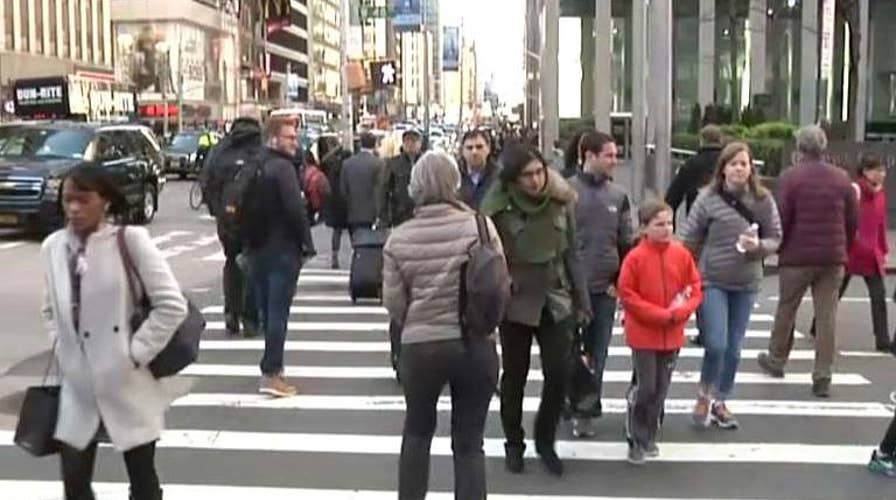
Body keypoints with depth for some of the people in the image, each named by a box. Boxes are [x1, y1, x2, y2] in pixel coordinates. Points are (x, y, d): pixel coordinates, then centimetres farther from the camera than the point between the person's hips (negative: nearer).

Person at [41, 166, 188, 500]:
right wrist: (62, 351, 5)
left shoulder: (130, 239, -12)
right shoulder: (53, 247, 3)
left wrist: (135, 354, -13)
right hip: (78, 389, 4)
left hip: (128, 387, -4)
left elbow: (172, 305, -14)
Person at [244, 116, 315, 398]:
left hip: (257, 248, 9)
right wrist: (306, 244, -13)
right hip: (283, 249, -8)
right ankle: (271, 374, -7)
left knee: (266, 309, 18)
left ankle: (272, 364, 30)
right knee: (278, 311, -6)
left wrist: (249, 243, 20)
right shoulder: (283, 168, -15)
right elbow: (295, 209, -22)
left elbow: (245, 208, 17)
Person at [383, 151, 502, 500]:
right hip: (476, 344, 0)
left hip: (420, 346, 1)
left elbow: (393, 302, -2)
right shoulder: (480, 226, -8)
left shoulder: (399, 238, -4)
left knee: (417, 431, 23)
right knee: (469, 442, 10)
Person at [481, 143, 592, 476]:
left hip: (556, 300, 2)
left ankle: (546, 441, 25)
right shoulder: (497, 206, -13)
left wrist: (582, 301, 6)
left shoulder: (561, 200, -4)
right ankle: (514, 444, 29)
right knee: (514, 377, 10)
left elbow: (571, 253, 4)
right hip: (515, 303, -2)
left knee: (559, 375, 3)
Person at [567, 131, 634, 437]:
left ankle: (587, 412, 19)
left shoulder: (618, 195, 5)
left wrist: (619, 281, 1)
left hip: (605, 288, 3)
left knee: (597, 354, 8)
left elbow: (626, 243, 9)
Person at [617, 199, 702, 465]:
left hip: (672, 335, 4)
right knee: (644, 388, -2)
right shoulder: (635, 257, -11)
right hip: (643, 335, -4)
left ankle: (649, 437, 27)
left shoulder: (682, 254, 0)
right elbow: (627, 296, -11)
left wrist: (679, 311, -14)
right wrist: (662, 314, -16)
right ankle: (637, 441, 14)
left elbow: (695, 290, 5)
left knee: (661, 389, 12)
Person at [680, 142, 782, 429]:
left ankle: (721, 402, 28)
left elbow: (776, 239, 4)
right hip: (712, 281, -3)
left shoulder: (763, 200, -1)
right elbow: (689, 241, -3)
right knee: (716, 344, -10)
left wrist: (758, 246, -17)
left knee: (734, 349, 11)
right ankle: (704, 396, 16)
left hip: (746, 283, 3)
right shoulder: (708, 198, -7)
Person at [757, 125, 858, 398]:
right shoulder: (842, 178, 5)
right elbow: (852, 221, 8)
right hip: (832, 258, 3)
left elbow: (782, 219, -11)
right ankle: (822, 377, 4)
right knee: (827, 316, 4)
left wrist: (778, 248, 3)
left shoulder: (791, 177, -7)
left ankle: (776, 359, 29)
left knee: (786, 310, 14)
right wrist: (843, 249, 18)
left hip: (797, 256, -3)